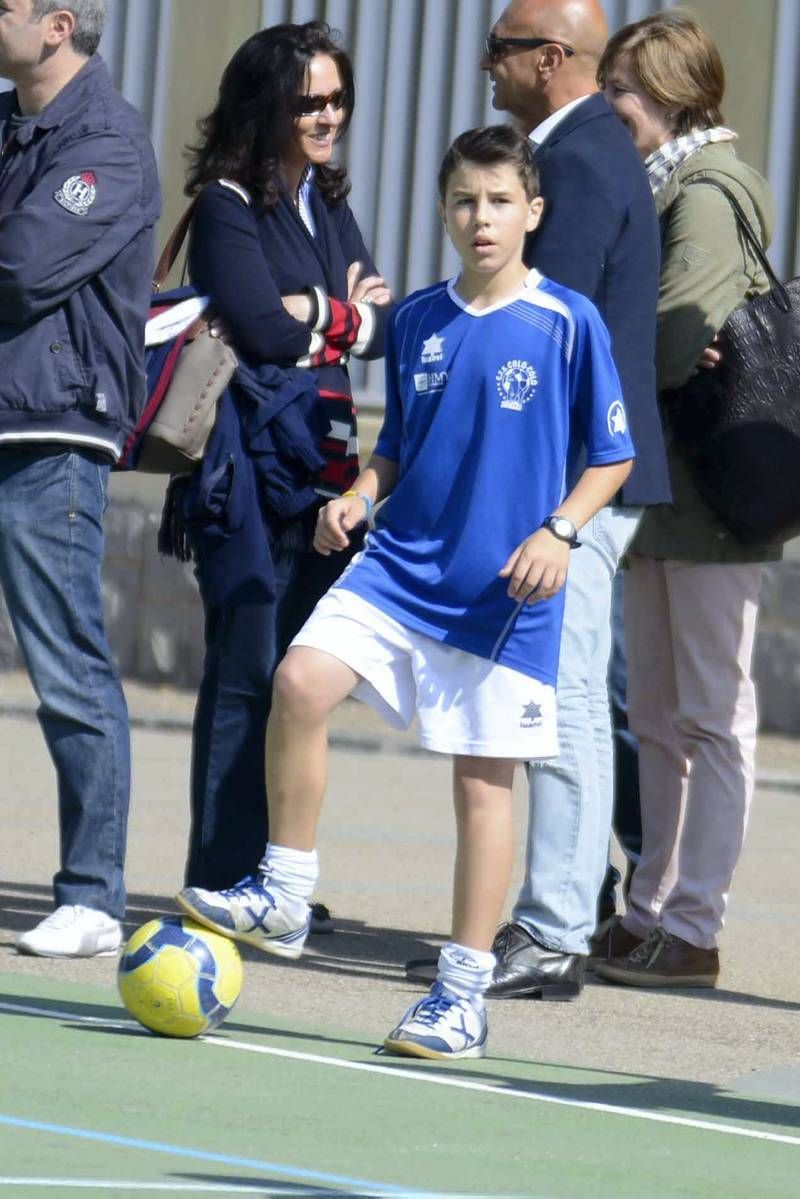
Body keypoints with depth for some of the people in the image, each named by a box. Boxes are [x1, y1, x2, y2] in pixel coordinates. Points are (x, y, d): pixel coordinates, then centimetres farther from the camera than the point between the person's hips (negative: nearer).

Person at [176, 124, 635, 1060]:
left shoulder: (568, 324, -4)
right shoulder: (416, 321, 8)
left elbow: (612, 456, 1)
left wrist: (558, 531, -13)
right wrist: (357, 497, 0)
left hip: (503, 589, -4)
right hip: (400, 562, 4)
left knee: (482, 778, 0)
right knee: (301, 678, -18)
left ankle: (463, 993, 9)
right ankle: (283, 898, -5)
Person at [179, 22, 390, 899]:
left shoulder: (329, 206, 17)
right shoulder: (228, 206, -5)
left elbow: (383, 327, 9)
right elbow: (263, 328, -15)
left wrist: (317, 317, -11)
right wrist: (345, 314, 0)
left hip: (323, 466, 7)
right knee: (247, 673, -8)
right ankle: (221, 882, -4)